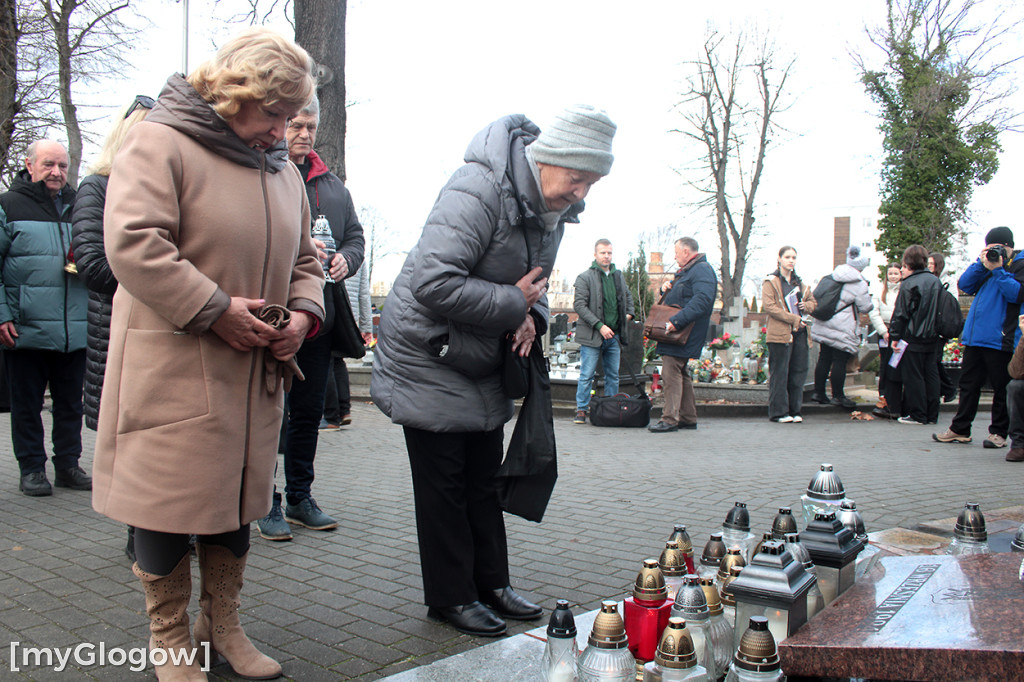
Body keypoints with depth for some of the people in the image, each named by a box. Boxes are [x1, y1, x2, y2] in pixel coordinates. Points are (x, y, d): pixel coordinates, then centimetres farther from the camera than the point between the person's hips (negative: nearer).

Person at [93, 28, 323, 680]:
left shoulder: (283, 170, 15)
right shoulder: (159, 143, -7)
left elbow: (304, 260, 21)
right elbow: (132, 243, -19)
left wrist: (304, 313, 0)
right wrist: (216, 310, -20)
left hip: (254, 371, 7)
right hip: (171, 368, -6)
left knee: (236, 498, 14)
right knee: (168, 501, 2)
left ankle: (224, 626, 32)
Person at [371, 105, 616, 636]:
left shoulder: (552, 208, 2)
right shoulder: (479, 190, -27)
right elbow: (433, 283, -34)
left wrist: (531, 315, -9)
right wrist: (513, 303, -25)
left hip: (481, 362, 8)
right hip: (426, 352, -8)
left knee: (484, 476, 13)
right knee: (443, 481, 1)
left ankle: (491, 583, 26)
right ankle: (450, 596, 15)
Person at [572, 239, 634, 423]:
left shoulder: (618, 276, 12)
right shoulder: (585, 277, -6)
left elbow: (628, 296, 31)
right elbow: (579, 305, -13)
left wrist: (629, 313, 12)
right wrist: (599, 326, -17)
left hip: (613, 335, 5)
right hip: (592, 336, -5)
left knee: (613, 375, 11)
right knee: (586, 375, -3)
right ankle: (581, 410, 6)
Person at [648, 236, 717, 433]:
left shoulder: (702, 270, -13)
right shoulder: (687, 271, 21)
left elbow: (702, 301, -27)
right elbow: (676, 295, 33)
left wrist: (677, 320, -33)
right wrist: (667, 287, 9)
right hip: (679, 333, 11)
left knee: (671, 372, -13)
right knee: (681, 373, 14)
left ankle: (670, 419, -13)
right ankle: (688, 418, 21)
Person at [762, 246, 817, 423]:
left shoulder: (800, 283, 20)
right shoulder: (770, 282, 1)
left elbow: (813, 302, 26)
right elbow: (769, 306, -10)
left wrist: (806, 306, 1)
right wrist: (794, 319, -14)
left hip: (800, 333, 6)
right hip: (780, 333, -6)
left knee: (798, 373, 6)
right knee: (779, 374, -3)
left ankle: (795, 411, 15)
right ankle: (779, 412, 3)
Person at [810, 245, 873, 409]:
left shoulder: (833, 276, 8)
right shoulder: (859, 283, -11)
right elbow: (865, 307, -5)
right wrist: (869, 298, 15)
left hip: (824, 325, 7)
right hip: (842, 330, -7)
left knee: (824, 358, 13)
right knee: (840, 361, 0)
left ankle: (819, 392, 18)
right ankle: (837, 396, 7)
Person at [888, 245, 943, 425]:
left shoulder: (908, 284, -11)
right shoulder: (936, 282, 9)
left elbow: (900, 314, -12)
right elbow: (941, 310, 16)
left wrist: (895, 336, -6)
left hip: (913, 338, -7)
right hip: (933, 337, 7)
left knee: (913, 376, -1)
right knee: (931, 375, 10)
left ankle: (918, 415, 0)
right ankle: (932, 414, 14)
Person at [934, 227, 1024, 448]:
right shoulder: (987, 264, 17)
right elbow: (964, 285, 8)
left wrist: (998, 270, -15)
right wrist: (981, 264, -3)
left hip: (1000, 339, -6)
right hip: (975, 337, 6)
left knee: (1001, 388, 3)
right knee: (968, 384, 10)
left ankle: (998, 432, 13)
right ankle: (960, 429, 18)